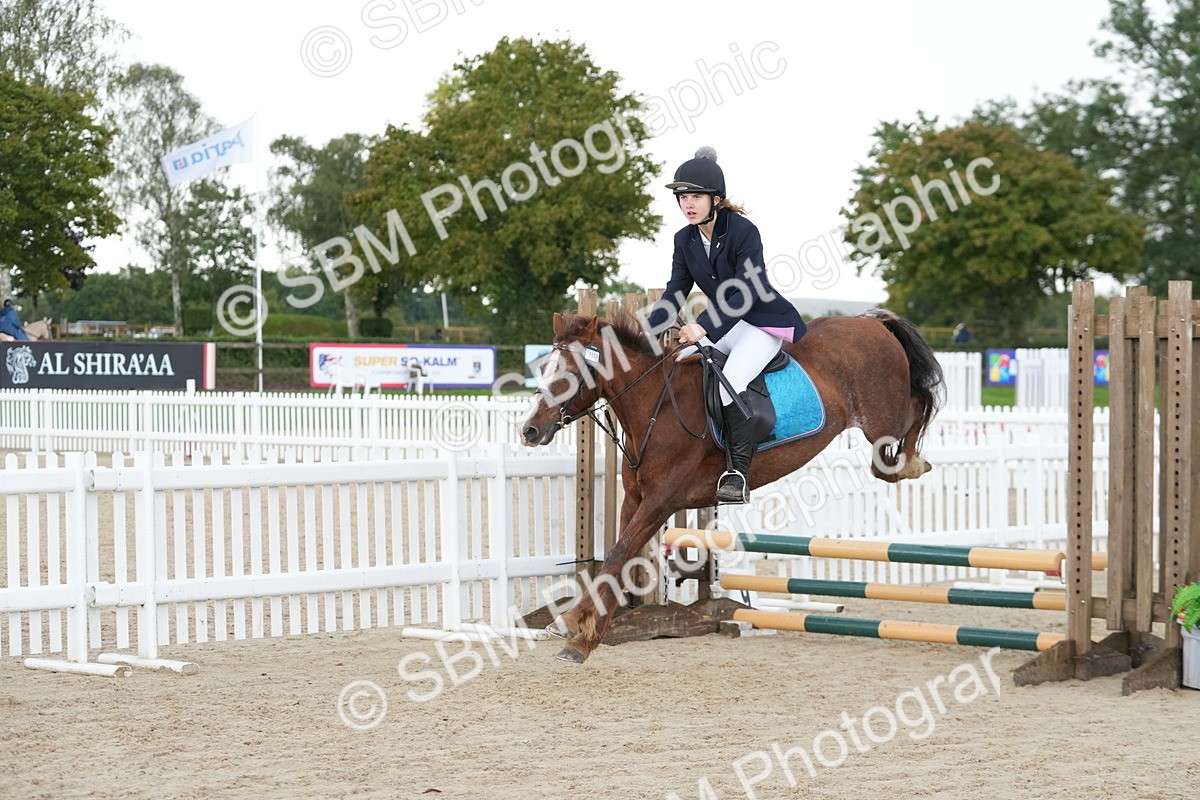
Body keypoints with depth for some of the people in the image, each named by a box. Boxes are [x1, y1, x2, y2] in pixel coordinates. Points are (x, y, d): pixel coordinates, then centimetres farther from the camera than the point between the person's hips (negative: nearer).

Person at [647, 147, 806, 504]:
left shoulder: (743, 231, -20)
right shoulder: (685, 239, 1)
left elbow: (750, 292, -26)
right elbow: (675, 293, 3)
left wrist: (704, 326, -35)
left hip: (764, 323, -8)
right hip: (722, 324, 8)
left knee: (731, 380, -30)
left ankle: (739, 474, -28)